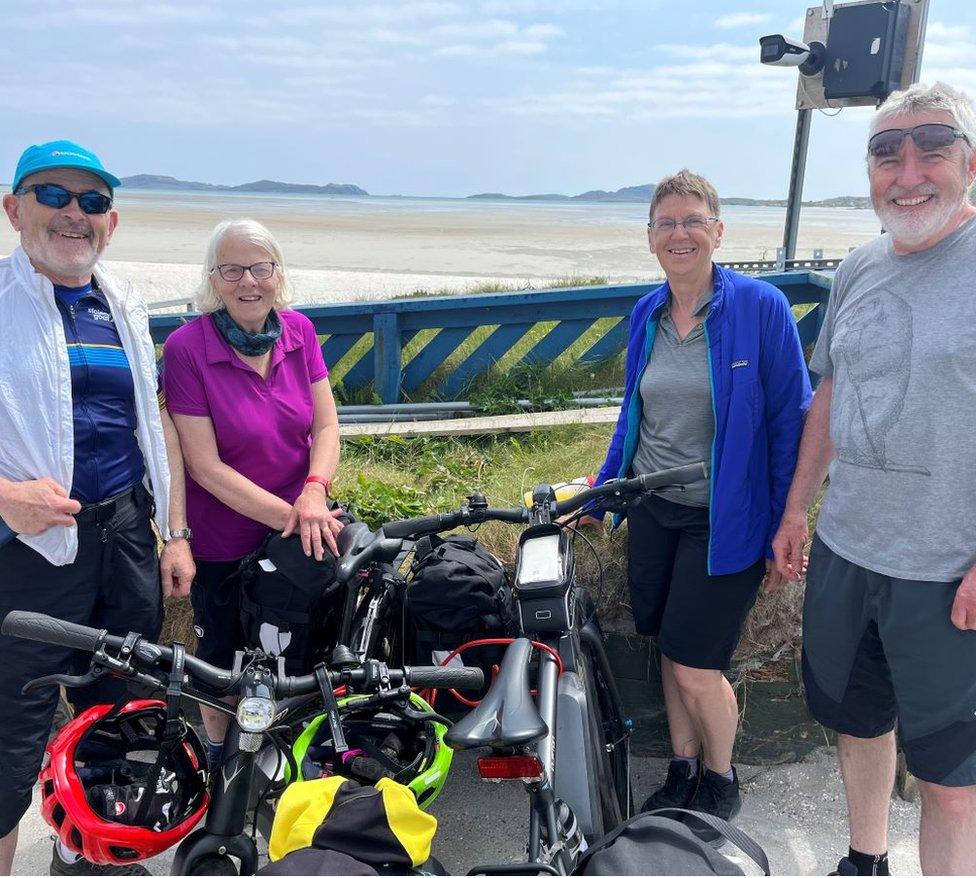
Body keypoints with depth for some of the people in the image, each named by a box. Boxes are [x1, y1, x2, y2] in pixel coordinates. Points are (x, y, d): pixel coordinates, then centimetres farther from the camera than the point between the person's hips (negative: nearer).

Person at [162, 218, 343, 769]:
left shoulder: (299, 331, -4)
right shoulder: (187, 348, -18)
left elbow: (326, 425, -4)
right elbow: (205, 465, -20)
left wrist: (315, 493, -23)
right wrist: (287, 515, -24)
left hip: (301, 532, 4)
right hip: (223, 543, -3)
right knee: (224, 657, 16)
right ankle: (221, 756, 41)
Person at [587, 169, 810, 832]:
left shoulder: (761, 306, -11)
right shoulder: (646, 314, 5)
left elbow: (790, 422, -9)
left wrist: (784, 532, -9)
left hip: (725, 518, -5)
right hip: (652, 510, 5)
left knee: (696, 667, -1)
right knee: (669, 651, 14)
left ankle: (722, 782, 28)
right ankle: (682, 772, 36)